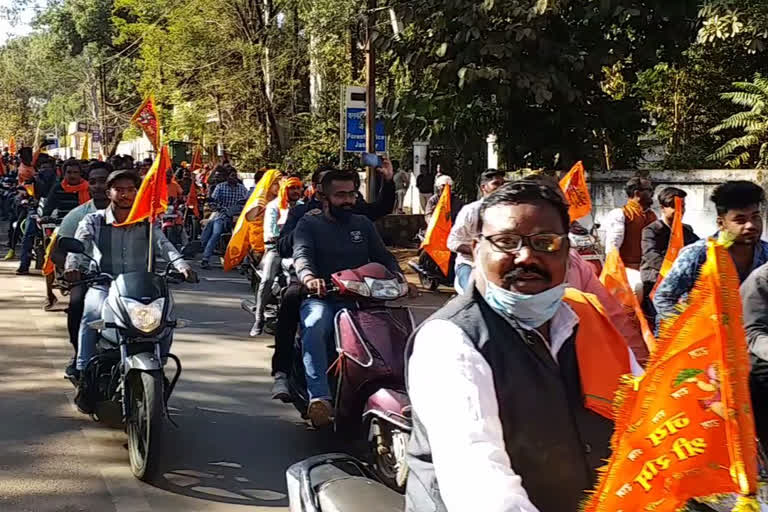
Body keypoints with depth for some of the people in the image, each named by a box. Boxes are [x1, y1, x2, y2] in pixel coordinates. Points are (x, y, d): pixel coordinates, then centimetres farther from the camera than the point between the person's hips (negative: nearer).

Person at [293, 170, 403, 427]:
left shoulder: (363, 224, 21)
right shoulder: (309, 224, 9)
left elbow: (383, 256, 15)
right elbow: (301, 254, -9)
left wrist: (399, 277, -8)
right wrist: (309, 278, -33)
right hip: (320, 297, -3)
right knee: (315, 328, -36)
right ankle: (319, 397, -46)